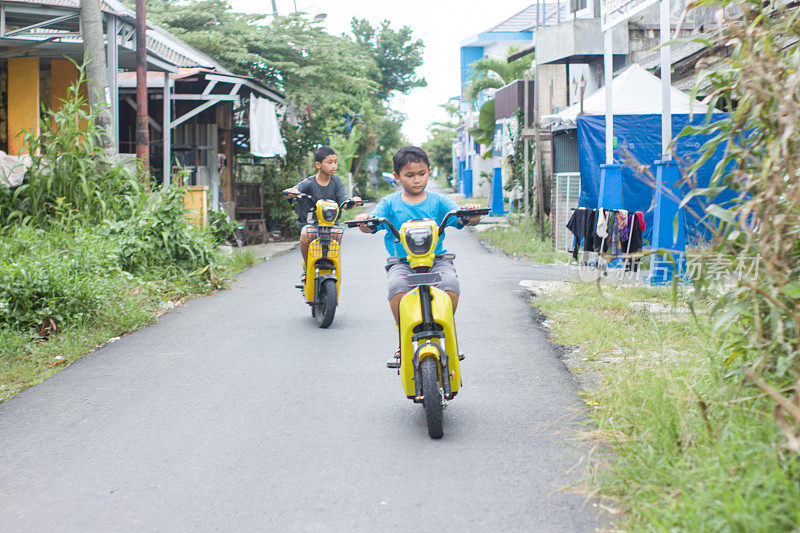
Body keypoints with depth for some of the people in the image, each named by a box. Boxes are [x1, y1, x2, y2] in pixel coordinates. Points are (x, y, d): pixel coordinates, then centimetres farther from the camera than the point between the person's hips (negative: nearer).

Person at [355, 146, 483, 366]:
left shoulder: (438, 201, 9)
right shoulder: (390, 203, 8)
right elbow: (373, 222, -6)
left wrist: (471, 214, -26)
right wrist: (364, 222, -30)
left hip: (437, 259, 1)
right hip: (401, 262, 0)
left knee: (450, 282, -31)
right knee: (397, 286, -33)